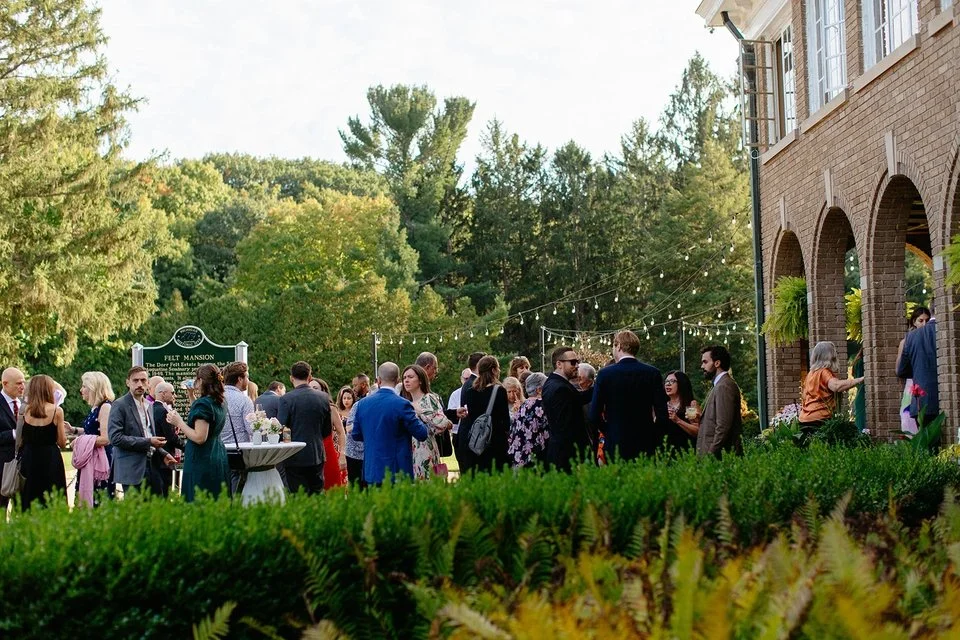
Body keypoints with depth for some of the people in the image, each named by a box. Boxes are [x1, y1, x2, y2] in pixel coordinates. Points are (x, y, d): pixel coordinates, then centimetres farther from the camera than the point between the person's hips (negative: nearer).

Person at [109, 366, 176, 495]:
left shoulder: (149, 405, 16)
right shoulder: (120, 405, -7)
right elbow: (115, 437, -16)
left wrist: (163, 454, 8)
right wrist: (147, 442, -17)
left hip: (151, 467, 7)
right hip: (132, 469, -7)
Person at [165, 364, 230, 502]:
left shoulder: (203, 403, -15)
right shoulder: (220, 404, 11)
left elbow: (200, 438, -20)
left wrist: (179, 422, -11)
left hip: (202, 461, -9)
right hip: (219, 460, 9)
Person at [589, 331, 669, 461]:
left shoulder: (605, 374, -3)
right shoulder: (653, 373, 1)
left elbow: (594, 415, -4)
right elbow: (662, 415, -3)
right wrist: (656, 440, 8)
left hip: (616, 445, -1)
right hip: (646, 444, 2)